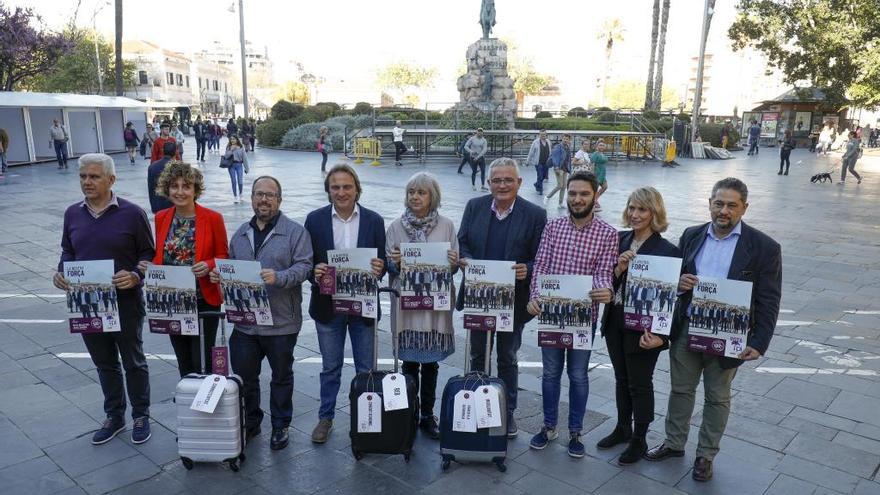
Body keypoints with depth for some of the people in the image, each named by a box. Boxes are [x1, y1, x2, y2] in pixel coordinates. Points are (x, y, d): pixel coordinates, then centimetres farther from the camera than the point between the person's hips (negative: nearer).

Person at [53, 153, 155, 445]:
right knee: (104, 364, 18)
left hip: (125, 303, -4)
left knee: (133, 362, 12)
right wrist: (61, 273, -5)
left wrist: (135, 276, -23)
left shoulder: (131, 213, -10)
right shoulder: (72, 214, 3)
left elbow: (148, 254, -6)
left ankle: (141, 416, 29)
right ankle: (114, 416, 35)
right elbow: (68, 251, 14)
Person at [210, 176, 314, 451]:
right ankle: (250, 423, 33)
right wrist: (220, 275, -2)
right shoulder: (240, 234, 12)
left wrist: (278, 278, -28)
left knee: (281, 376, 12)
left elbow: (303, 266, -13)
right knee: (243, 377, 13)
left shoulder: (295, 232, -5)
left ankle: (280, 426, 29)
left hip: (281, 322, -4)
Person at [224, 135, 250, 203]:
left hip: (239, 165, -1)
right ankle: (235, 197, 13)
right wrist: (231, 150, -15)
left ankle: (240, 195, 20)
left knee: (240, 182, -5)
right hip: (231, 165, 1)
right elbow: (226, 156, -7)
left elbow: (244, 158, 2)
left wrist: (246, 168, 2)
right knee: (234, 182, 2)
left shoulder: (241, 148, 1)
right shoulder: (229, 147, 4)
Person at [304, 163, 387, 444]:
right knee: (330, 367, 15)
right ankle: (325, 418, 33)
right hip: (328, 305, 0)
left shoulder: (374, 220, -3)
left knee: (366, 368, 12)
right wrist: (314, 270, -22)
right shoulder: (315, 220, -3)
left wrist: (380, 268, -22)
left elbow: (382, 261, 0)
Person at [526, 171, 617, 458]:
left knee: (578, 375, 11)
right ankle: (549, 426, 31)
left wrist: (606, 290, -33)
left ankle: (575, 431, 28)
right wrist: (534, 296, -18)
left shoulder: (607, 234, -5)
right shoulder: (553, 226, 0)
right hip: (550, 311, 2)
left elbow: (604, 271, -10)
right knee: (550, 372, 14)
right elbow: (540, 266, -2)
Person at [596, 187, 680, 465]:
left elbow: (668, 296, -16)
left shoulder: (667, 251, -16)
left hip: (642, 327, -5)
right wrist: (618, 269, -16)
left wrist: (657, 333, -24)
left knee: (639, 384, 11)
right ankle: (623, 428, 41)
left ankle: (639, 440, 30)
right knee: (621, 378, 21)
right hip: (614, 322, 5)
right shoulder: (619, 240, 0)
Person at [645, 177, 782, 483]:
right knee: (680, 390, 17)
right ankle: (674, 443, 37)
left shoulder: (764, 248, -10)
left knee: (717, 398, 14)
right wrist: (678, 282, -13)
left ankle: (706, 455, 33)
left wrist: (759, 343, -15)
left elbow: (768, 302, -9)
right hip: (685, 331, 3)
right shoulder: (691, 236, 1)